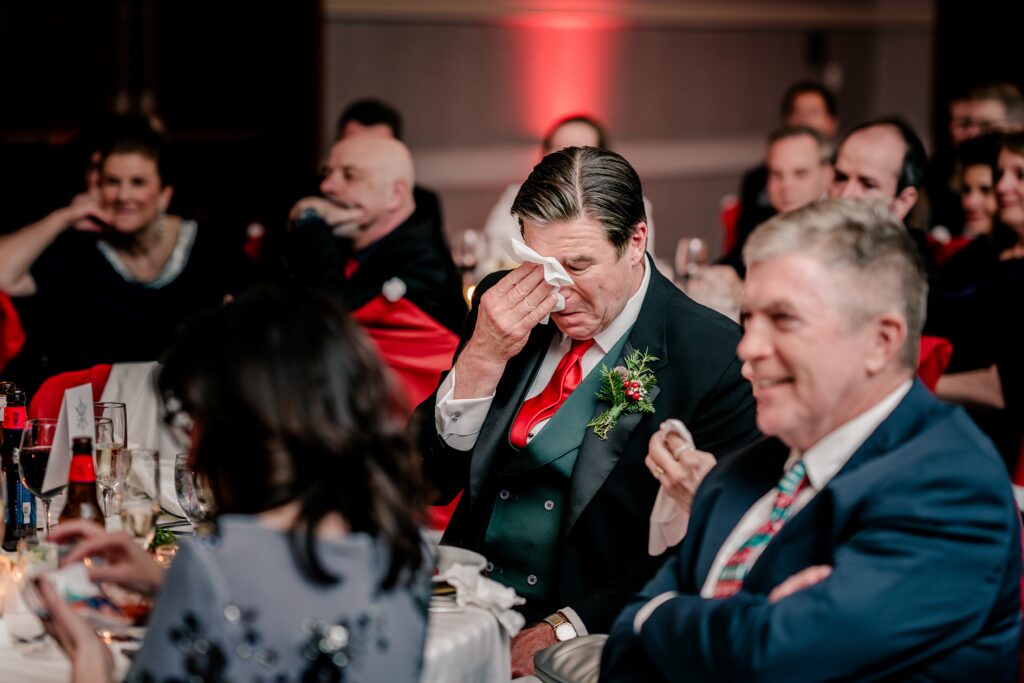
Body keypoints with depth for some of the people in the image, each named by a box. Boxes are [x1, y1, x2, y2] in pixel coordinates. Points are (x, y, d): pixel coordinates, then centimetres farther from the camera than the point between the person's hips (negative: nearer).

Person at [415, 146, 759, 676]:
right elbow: (434, 479, 5)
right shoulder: (503, 306, 5)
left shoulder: (713, 357, -9)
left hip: (590, 638, -4)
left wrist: (564, 630, -17)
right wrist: (482, 359, -10)